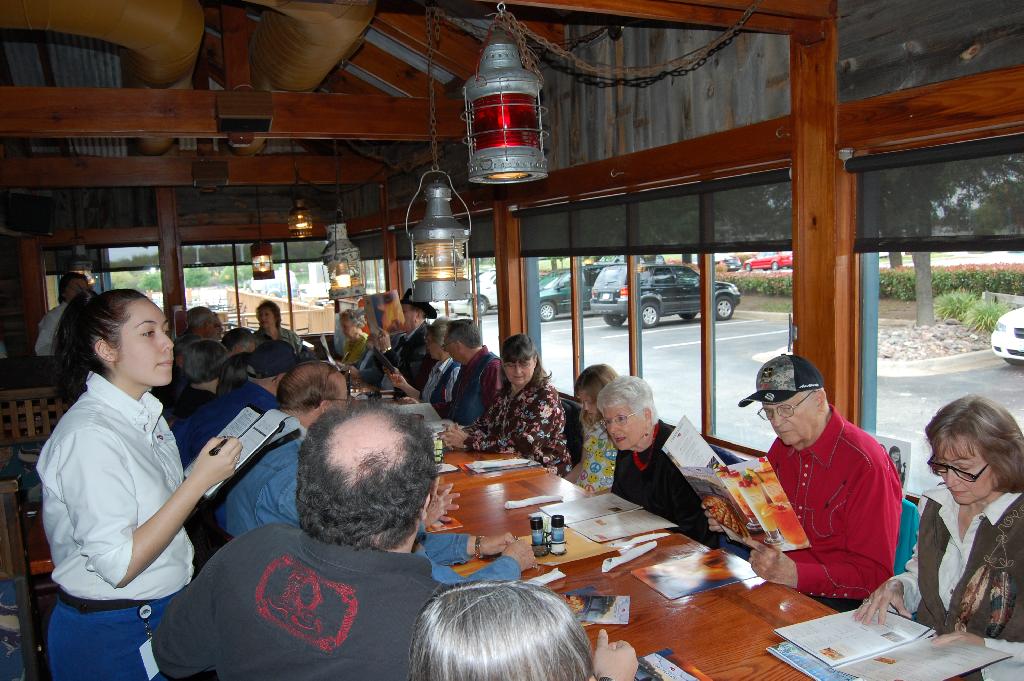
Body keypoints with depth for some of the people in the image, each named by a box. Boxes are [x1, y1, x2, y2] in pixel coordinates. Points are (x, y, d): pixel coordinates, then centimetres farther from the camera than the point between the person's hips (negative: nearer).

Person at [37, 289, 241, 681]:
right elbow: (118, 565, -26)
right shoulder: (89, 435, -24)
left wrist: (215, 469, -1)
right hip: (114, 637, -8)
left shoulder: (144, 412, 4)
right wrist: (200, 480, -27)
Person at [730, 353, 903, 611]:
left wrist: (794, 574, -28)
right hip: (778, 586, 7)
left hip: (839, 601, -6)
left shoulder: (866, 464, -17)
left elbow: (875, 575, -17)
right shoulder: (782, 447, 7)